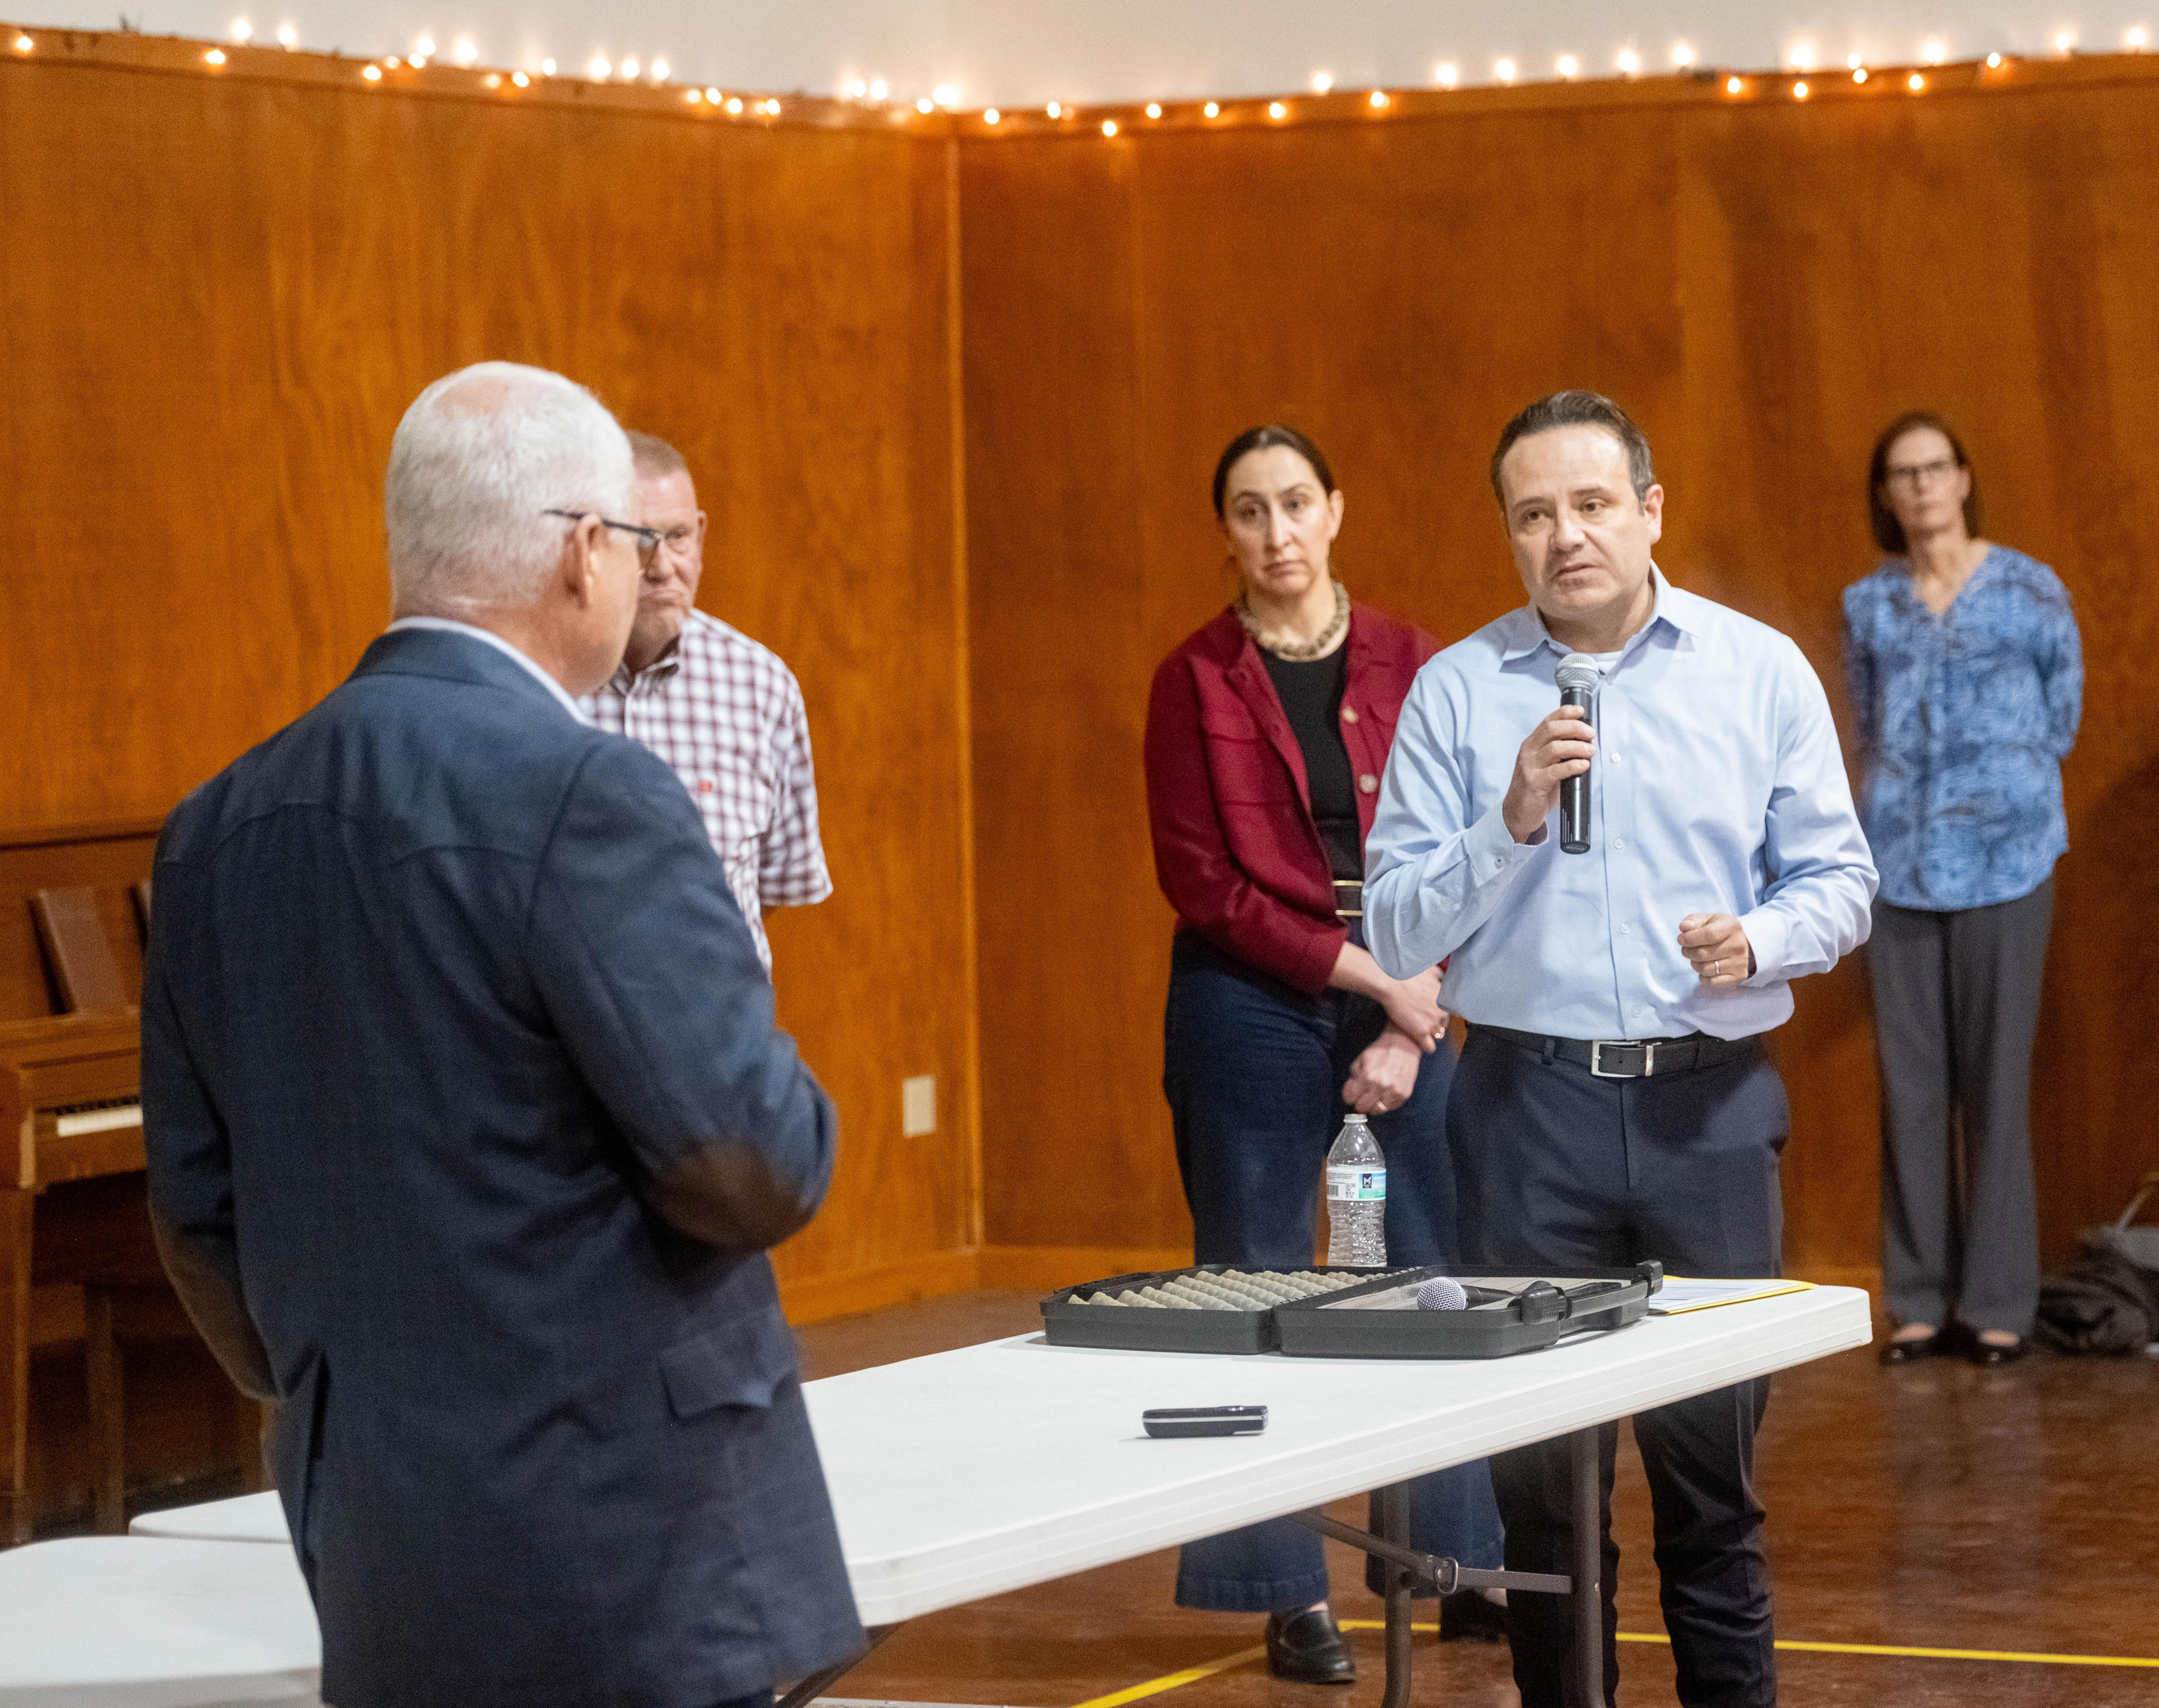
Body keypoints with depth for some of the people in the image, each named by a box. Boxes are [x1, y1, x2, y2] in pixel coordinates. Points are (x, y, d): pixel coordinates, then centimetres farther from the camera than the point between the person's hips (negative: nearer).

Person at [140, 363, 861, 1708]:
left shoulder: (223, 826, 7)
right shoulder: (585, 799, -16)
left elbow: (200, 1212, 13)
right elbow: (754, 1170, -20)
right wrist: (788, 1121, 2)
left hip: (377, 1563, 7)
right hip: (630, 1574, -7)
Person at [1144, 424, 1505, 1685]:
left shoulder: (1409, 664, 5)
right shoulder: (1197, 681, -1)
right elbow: (1201, 880, -7)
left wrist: (1415, 1021, -8)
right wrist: (1363, 972, -12)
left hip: (1409, 1006, 2)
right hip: (1253, 1004, -2)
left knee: (1440, 1279, 3)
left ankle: (1465, 1570, 15)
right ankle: (1291, 1597, 9)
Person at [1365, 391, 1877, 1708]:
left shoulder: (1762, 672, 5)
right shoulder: (1456, 693, 3)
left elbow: (1841, 883, 5)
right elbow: (1397, 932, 0)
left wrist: (1762, 939, -15)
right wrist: (1510, 822, -14)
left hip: (1711, 1104, 0)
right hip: (1531, 1103, 0)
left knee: (1714, 1462, 3)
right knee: (1539, 1471, 3)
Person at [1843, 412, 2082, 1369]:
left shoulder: (2031, 591, 1)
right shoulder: (1868, 606, 9)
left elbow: (2061, 721, 10)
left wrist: (2001, 790, 11)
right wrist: (1904, 801, 11)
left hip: (2002, 860, -2)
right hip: (1900, 861, 3)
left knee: (1997, 1080, -2)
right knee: (1911, 1083, 3)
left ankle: (1999, 1302, 3)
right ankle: (1920, 1300, 7)